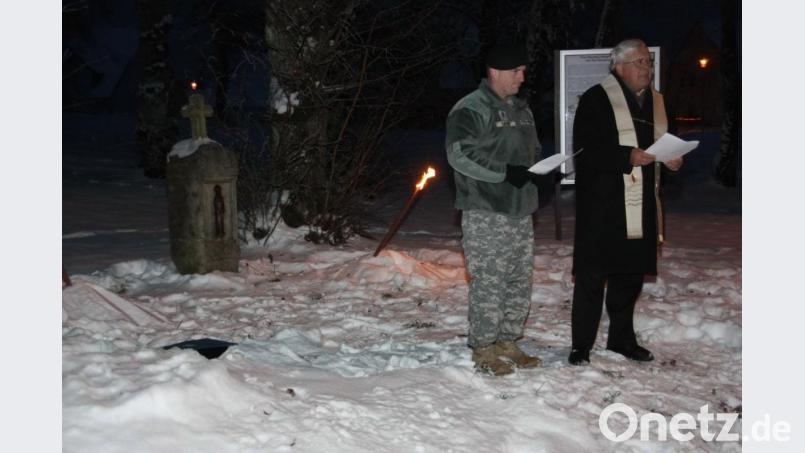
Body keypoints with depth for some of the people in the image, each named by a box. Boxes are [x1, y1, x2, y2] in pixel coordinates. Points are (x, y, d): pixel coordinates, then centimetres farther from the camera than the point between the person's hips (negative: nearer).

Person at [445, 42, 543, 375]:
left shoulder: (521, 109, 17)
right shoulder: (471, 109, -11)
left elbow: (533, 149, 28)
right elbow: (460, 152, -21)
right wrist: (505, 172, -24)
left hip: (520, 210, 9)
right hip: (486, 213, -9)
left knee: (520, 280, 12)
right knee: (488, 282, -7)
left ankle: (508, 342, 23)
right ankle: (483, 350, 2)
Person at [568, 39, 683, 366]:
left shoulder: (655, 101, 15)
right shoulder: (596, 100, -6)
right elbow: (585, 151, -14)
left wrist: (672, 159, 3)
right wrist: (627, 157, -23)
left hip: (639, 206, 6)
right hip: (601, 206, -6)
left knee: (631, 274, 13)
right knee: (591, 276, -3)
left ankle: (622, 338, 27)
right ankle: (581, 345, 6)